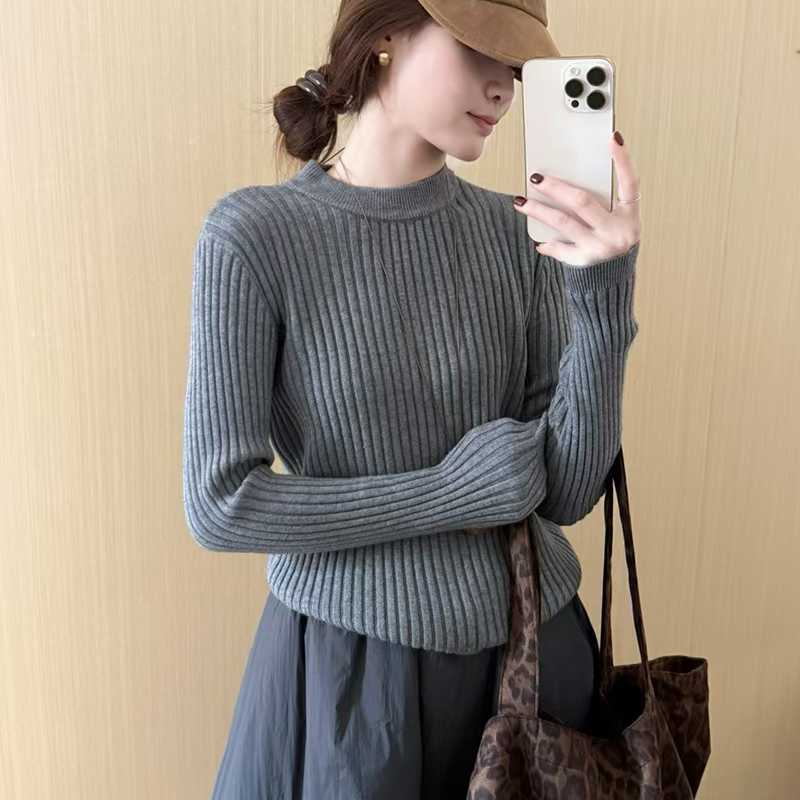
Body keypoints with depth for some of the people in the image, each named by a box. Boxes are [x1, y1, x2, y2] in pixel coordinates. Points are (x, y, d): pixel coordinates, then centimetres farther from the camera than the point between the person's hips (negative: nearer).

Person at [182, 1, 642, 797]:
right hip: (351, 653, -3)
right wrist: (453, 494, -16)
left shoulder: (517, 233, -5)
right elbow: (221, 506, -16)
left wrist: (603, 288, -22)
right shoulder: (254, 233, -14)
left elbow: (567, 489, -10)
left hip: (531, 642, 4)